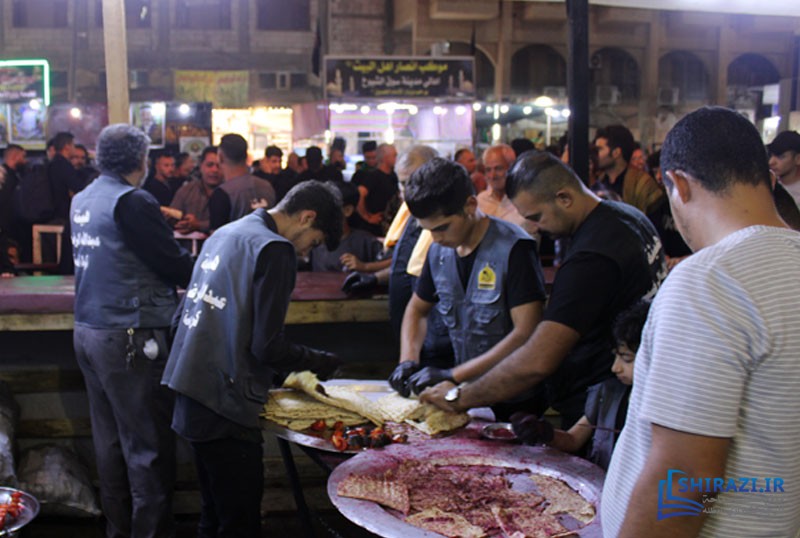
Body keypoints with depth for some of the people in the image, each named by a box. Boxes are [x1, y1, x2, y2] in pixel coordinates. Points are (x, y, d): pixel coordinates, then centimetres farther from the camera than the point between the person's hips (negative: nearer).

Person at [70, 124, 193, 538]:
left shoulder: (81, 201, 10)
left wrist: (171, 243, 18)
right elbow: (177, 268, -16)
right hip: (128, 338, -9)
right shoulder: (132, 202, -16)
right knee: (148, 445, 0)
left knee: (109, 438, 17)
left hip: (87, 331, 9)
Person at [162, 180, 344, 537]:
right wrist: (318, 362, 1)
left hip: (190, 397, 9)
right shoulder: (275, 250, -14)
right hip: (224, 406, -9)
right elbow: (267, 346, -17)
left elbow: (182, 316, 19)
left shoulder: (224, 234, 13)